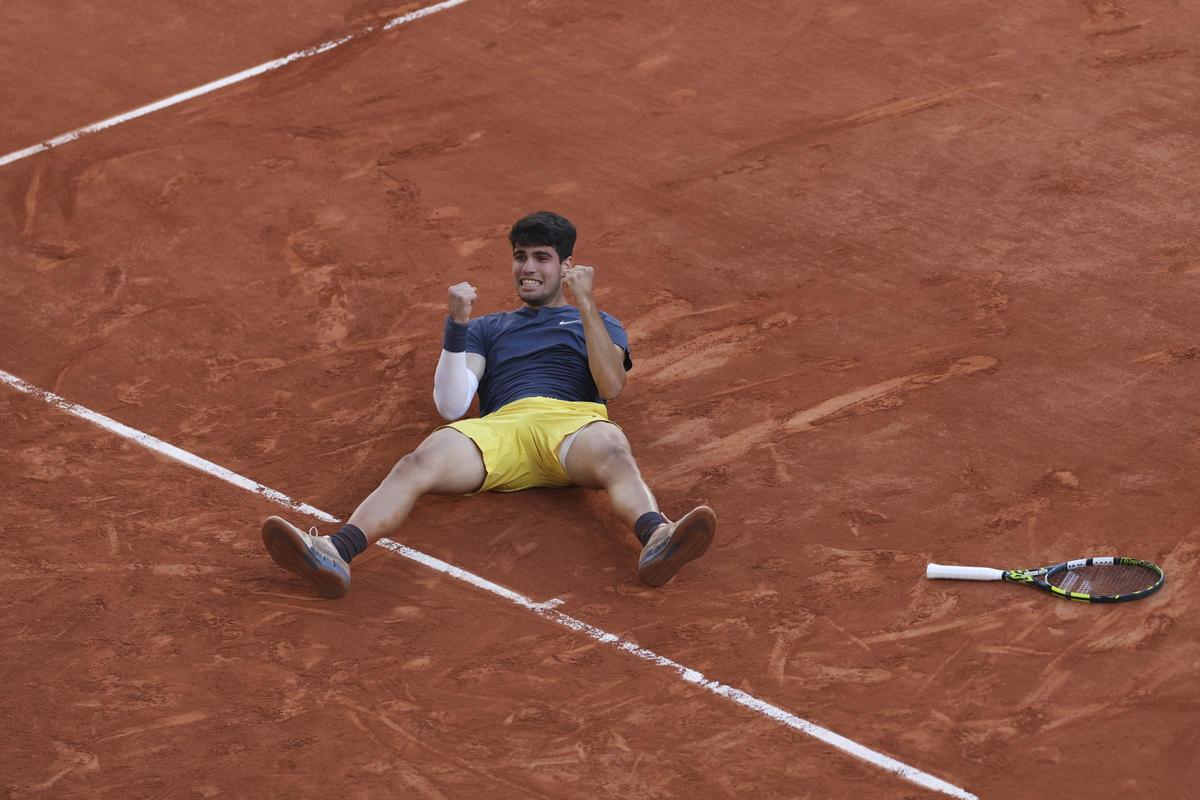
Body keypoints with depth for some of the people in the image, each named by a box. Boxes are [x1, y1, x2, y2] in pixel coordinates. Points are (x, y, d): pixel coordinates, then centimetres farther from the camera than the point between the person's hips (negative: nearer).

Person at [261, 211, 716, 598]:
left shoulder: (599, 324, 32)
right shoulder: (487, 329, 36)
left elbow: (611, 386, 8)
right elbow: (451, 406, 18)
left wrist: (585, 304, 2)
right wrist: (457, 326, 7)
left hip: (574, 423, -1)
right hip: (500, 426, 1)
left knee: (612, 452, -40)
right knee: (420, 463, -31)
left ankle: (656, 542, -71)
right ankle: (335, 554, -55)